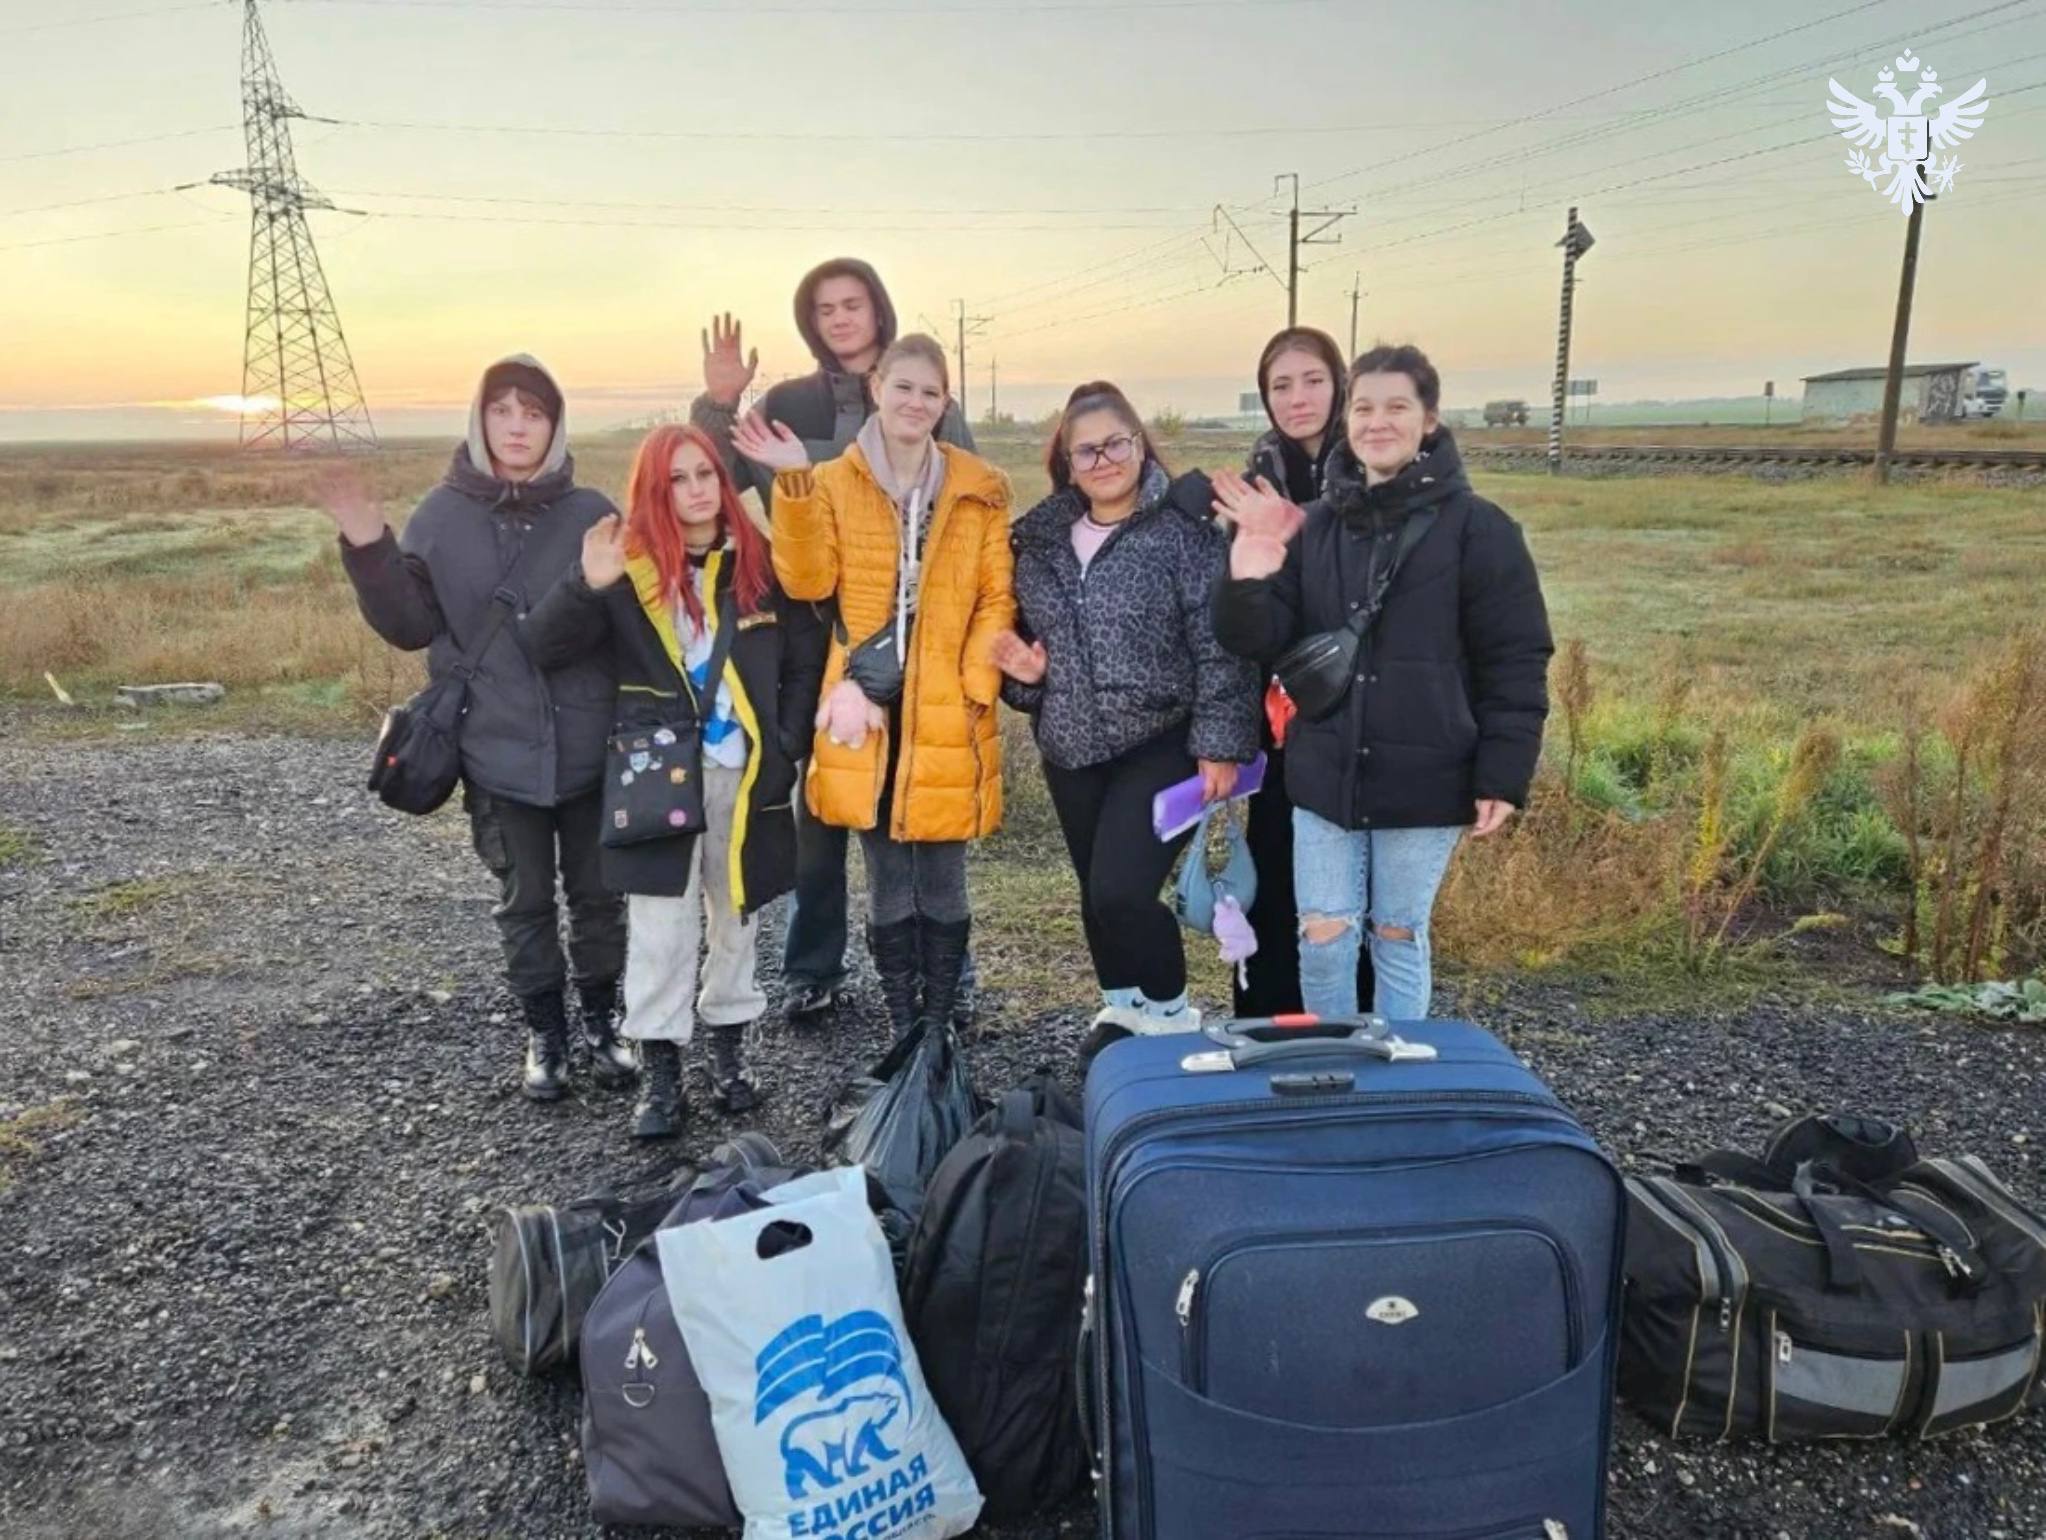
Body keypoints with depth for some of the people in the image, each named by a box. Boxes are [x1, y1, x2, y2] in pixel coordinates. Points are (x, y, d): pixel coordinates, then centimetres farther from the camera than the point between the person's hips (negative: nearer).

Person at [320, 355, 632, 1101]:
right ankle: (545, 1032, 30)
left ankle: (601, 1019, 33)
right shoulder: (442, 516, -1)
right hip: (497, 749, 1)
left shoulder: (593, 513, -3)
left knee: (597, 891, 13)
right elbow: (411, 626, 0)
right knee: (525, 900, 13)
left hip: (590, 746, 0)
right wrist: (368, 552, -12)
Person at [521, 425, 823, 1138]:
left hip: (746, 774, 2)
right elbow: (546, 647, -9)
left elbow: (805, 661, 8)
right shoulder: (630, 567, -3)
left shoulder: (759, 562, 2)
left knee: (737, 917, 13)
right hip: (658, 775, -2)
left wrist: (786, 746, -1)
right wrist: (587, 585, -26)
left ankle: (729, 1051, 28)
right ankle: (660, 1073, 12)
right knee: (661, 928, 1)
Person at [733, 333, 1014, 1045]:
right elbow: (807, 581, -8)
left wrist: (976, 687, -8)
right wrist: (794, 483, -17)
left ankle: (940, 1029, 23)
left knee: (942, 886, 9)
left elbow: (996, 598, 3)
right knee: (889, 889, 10)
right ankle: (902, 1031, 24)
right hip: (866, 710, 1)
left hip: (946, 714, 0)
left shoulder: (979, 489, 3)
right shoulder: (833, 482, 4)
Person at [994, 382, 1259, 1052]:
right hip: (1072, 748, 6)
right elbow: (1029, 631, 19)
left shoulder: (1182, 529, -10)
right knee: (1096, 894, 15)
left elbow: (1219, 645, -13)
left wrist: (1220, 743, -18)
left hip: (1162, 745, -6)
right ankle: (1123, 1007, 38)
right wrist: (1026, 669, -3)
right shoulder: (1043, 539, 7)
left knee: (1122, 892, -14)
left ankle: (1171, 1015, 11)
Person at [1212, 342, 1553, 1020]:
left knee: (1399, 938, 11)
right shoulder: (1314, 524, 4)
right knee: (1322, 939, 7)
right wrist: (1249, 582, -21)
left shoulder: (1477, 527, -7)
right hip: (1324, 774, 3)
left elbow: (1515, 663, -7)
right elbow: (1265, 640, -1)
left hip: (1423, 780, -3)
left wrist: (1503, 776, -12)